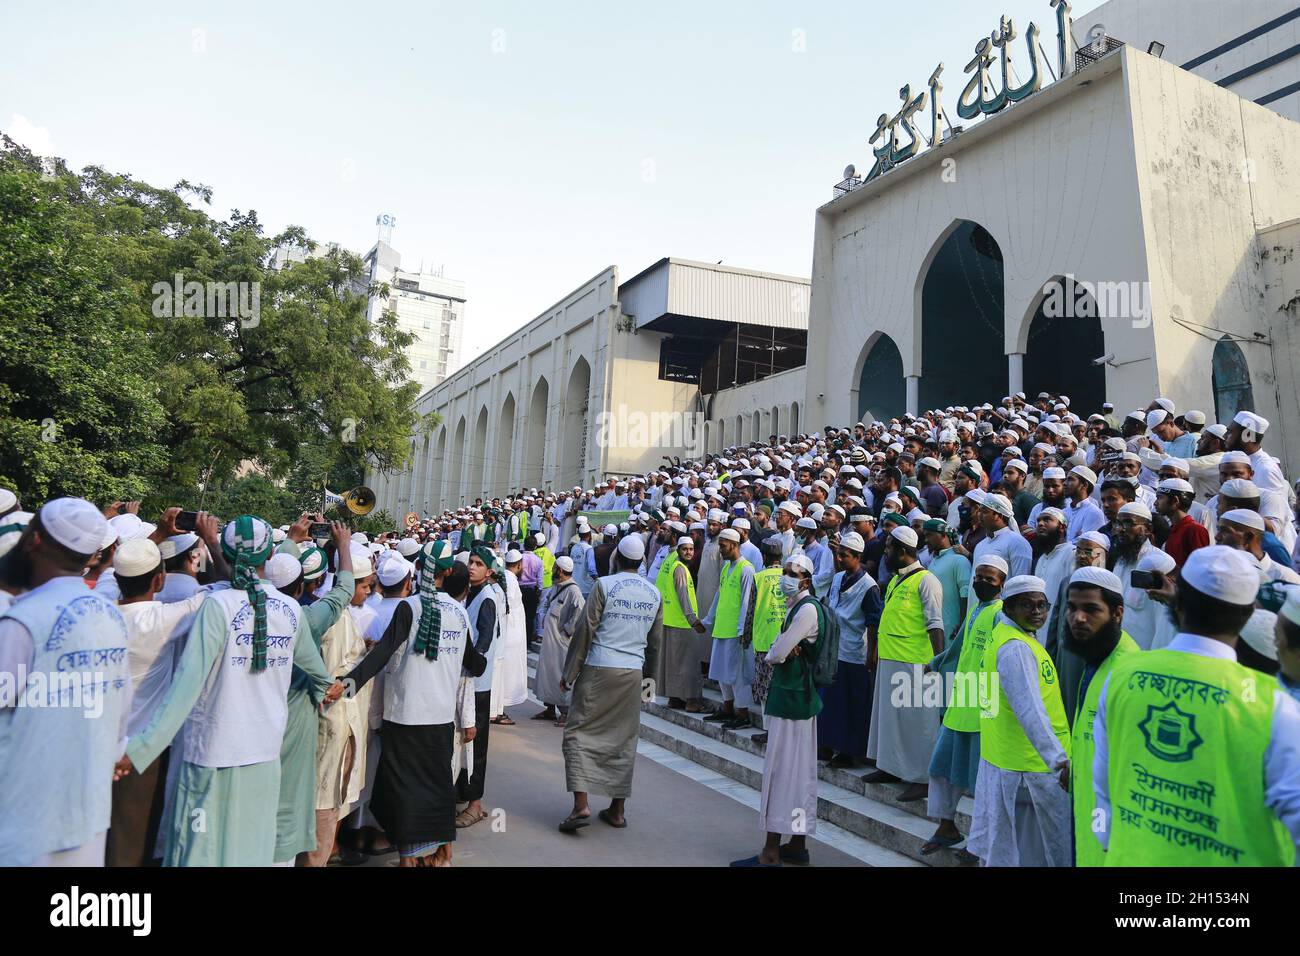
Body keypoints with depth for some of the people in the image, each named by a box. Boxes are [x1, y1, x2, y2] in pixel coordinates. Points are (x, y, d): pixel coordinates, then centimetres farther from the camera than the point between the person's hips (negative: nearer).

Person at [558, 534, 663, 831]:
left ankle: (581, 805, -5)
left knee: (580, 732, 4)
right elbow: (656, 640, 14)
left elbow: (585, 630, -7)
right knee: (623, 739, 12)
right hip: (633, 672, 4)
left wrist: (569, 673, 1)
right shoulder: (654, 593, 8)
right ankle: (617, 810, 17)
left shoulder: (604, 585, -6)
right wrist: (647, 673, 27)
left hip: (598, 670, -4)